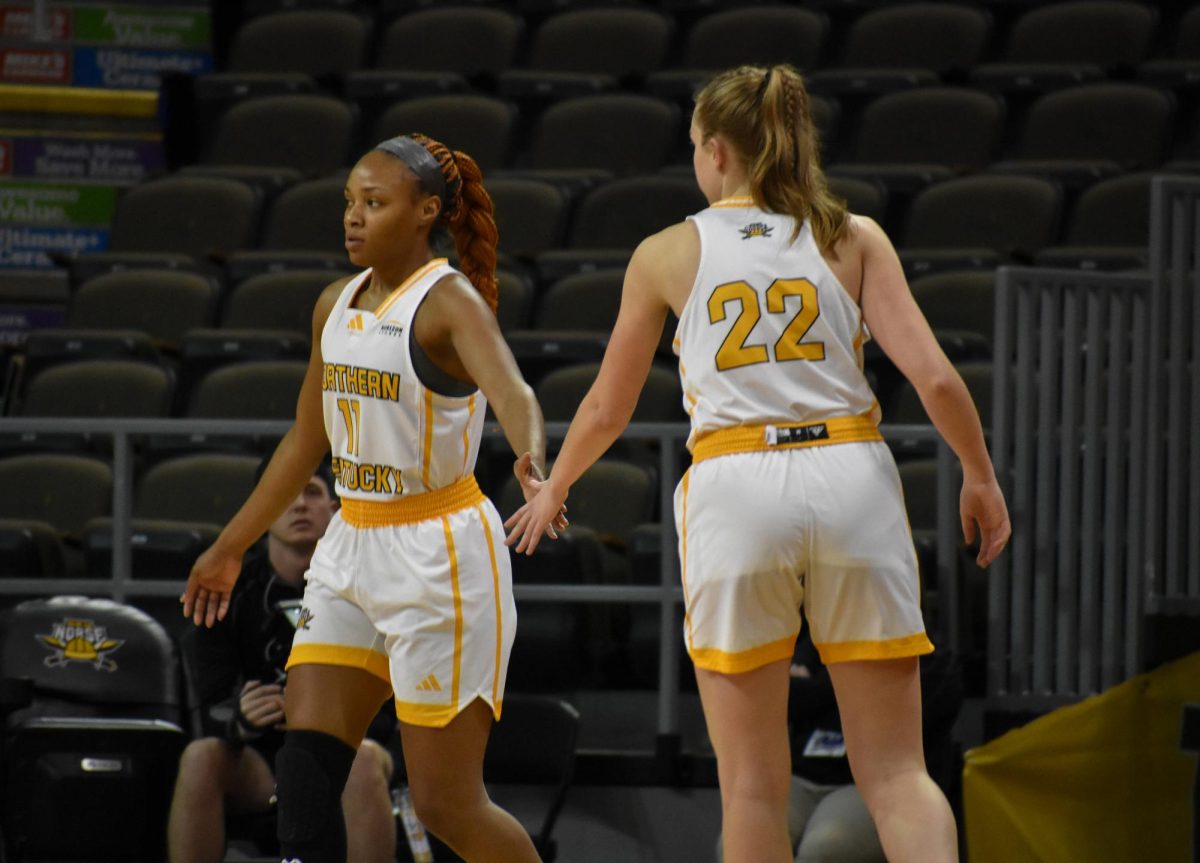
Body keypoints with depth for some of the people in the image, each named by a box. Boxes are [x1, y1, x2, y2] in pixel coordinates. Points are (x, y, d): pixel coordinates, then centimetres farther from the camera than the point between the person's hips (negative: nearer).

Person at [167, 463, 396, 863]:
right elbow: (212, 708, -9)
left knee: (364, 761, -35)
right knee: (201, 757, -31)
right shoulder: (230, 589, -4)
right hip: (257, 761, 1)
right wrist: (241, 721, -34)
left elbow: (384, 710, -8)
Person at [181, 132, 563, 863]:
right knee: (304, 767, -5)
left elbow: (513, 392, -33)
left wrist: (533, 461, -55)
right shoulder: (337, 306, 9)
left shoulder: (451, 301, -14)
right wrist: (231, 547, 25)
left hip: (440, 556, -7)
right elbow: (307, 438, 21)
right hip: (353, 549, 7)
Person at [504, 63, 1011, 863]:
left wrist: (554, 488, 36)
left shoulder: (667, 253, 9)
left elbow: (607, 408, 17)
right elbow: (935, 377, -1)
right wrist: (981, 477, 16)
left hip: (733, 490, -1)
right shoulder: (855, 238, 8)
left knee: (753, 786, 7)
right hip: (852, 476, 1)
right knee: (897, 773, 3)